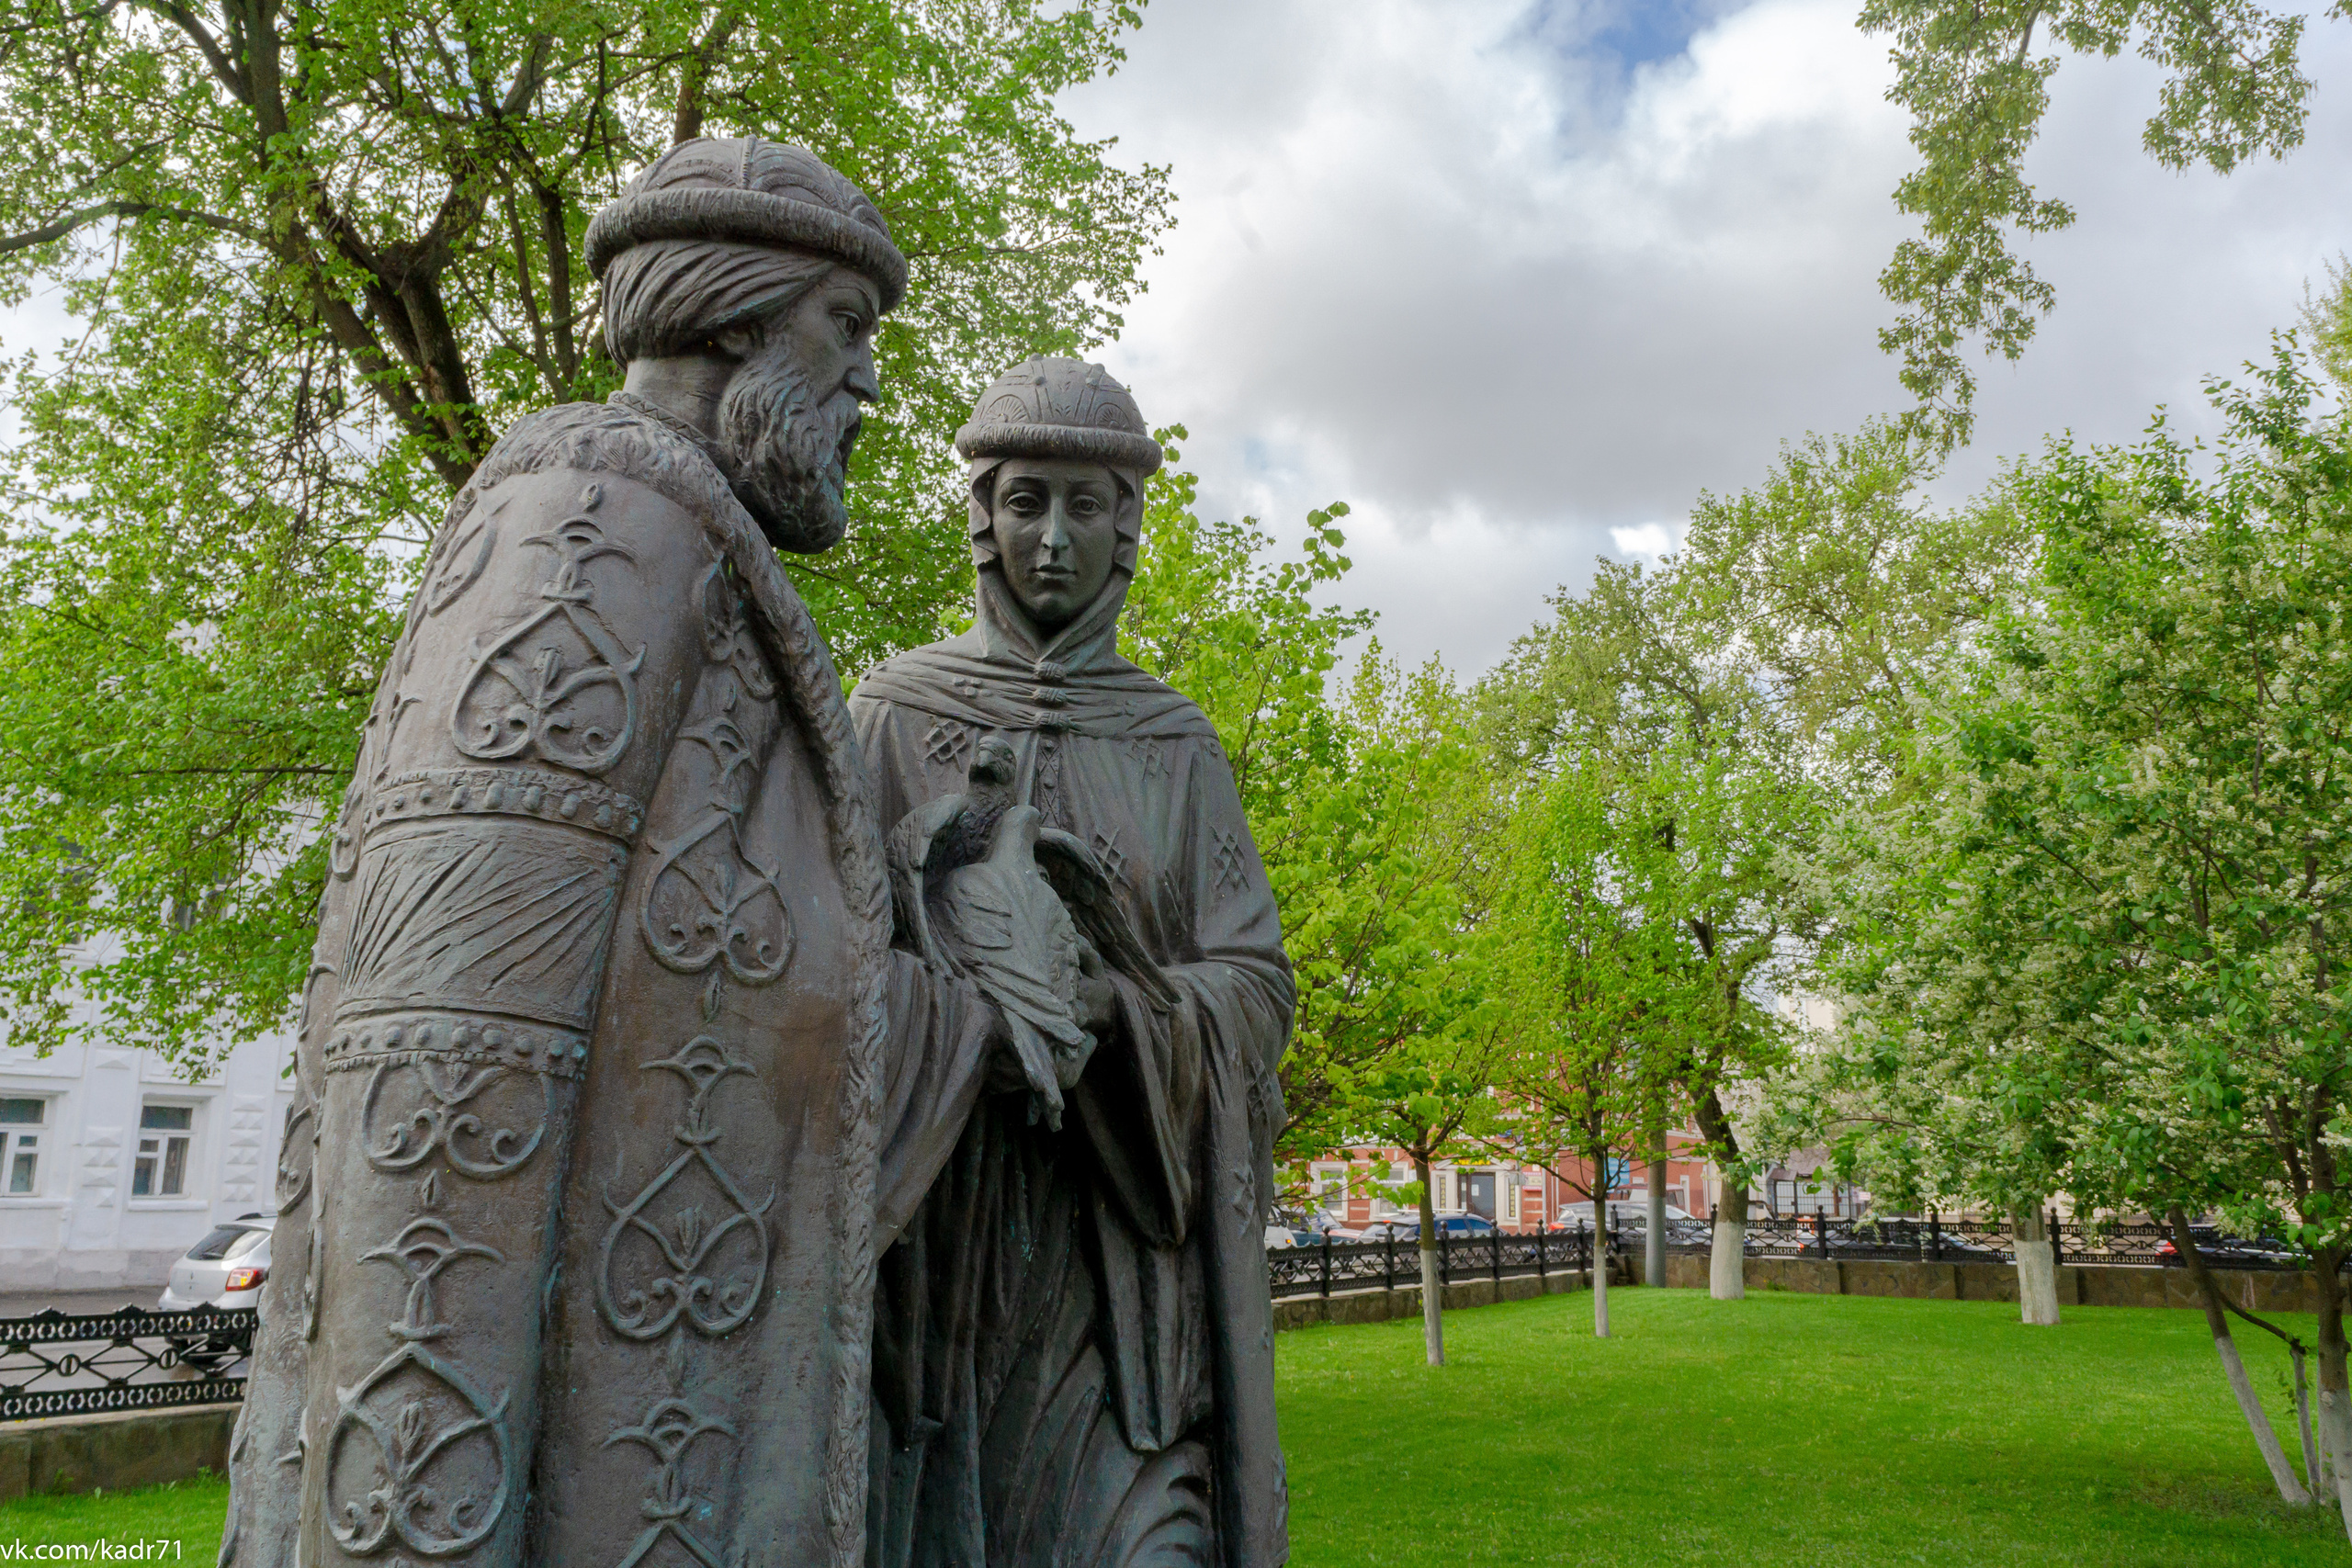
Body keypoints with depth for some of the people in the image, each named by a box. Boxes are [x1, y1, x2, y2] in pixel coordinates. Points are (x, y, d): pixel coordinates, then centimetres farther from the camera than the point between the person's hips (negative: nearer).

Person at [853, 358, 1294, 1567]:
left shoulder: (1176, 746, 9)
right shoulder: (893, 715, 7)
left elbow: (1254, 989, 3)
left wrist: (1114, 997, -18)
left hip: (1116, 1224, 1)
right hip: (928, 1212, 0)